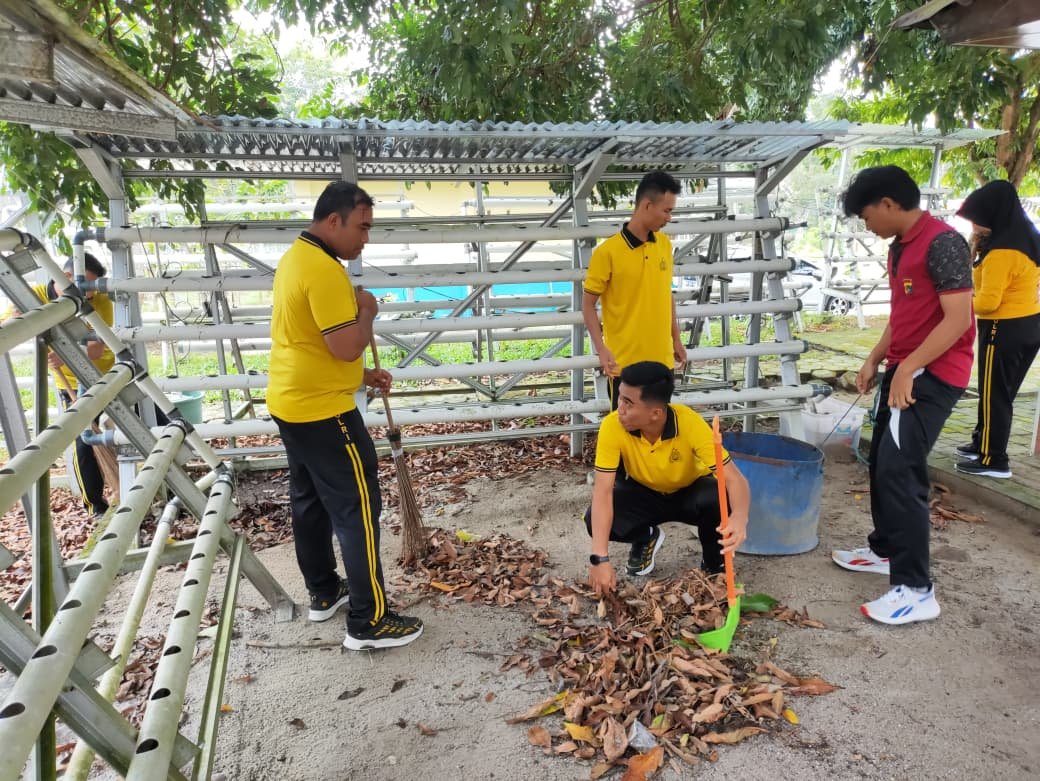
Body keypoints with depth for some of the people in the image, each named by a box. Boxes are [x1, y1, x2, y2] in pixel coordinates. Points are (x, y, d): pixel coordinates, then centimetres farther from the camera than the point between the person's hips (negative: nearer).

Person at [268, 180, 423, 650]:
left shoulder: (296, 257, 12)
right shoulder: (323, 268, -21)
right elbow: (346, 346, -26)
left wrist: (361, 376, 17)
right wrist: (368, 311, -8)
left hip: (292, 403, 11)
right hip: (324, 411, -11)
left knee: (310, 501, 18)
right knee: (358, 509, -3)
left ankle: (323, 593, 33)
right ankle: (368, 623, 5)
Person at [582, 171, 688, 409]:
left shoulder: (665, 244, 5)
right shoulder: (608, 252, -13)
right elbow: (588, 304, -9)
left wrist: (676, 338, 17)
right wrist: (601, 349, -18)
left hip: (661, 359, 6)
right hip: (624, 362, -6)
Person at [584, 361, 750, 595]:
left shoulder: (690, 424, -34)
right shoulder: (613, 426, -31)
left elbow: (734, 479, -36)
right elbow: (603, 491, -32)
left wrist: (740, 517, -59)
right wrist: (600, 558, -42)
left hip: (690, 492, -1)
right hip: (643, 493, 2)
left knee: (719, 501, -35)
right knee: (595, 520, -26)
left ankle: (714, 564, -1)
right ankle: (646, 538, 9)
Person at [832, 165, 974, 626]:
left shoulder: (942, 242, -17)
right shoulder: (899, 247, 13)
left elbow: (958, 318, -22)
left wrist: (908, 369, -23)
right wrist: (875, 360, 14)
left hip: (934, 373, -10)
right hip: (904, 369, 10)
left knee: (899, 471, -14)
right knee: (881, 462, 16)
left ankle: (916, 589, -7)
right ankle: (885, 550, 32)